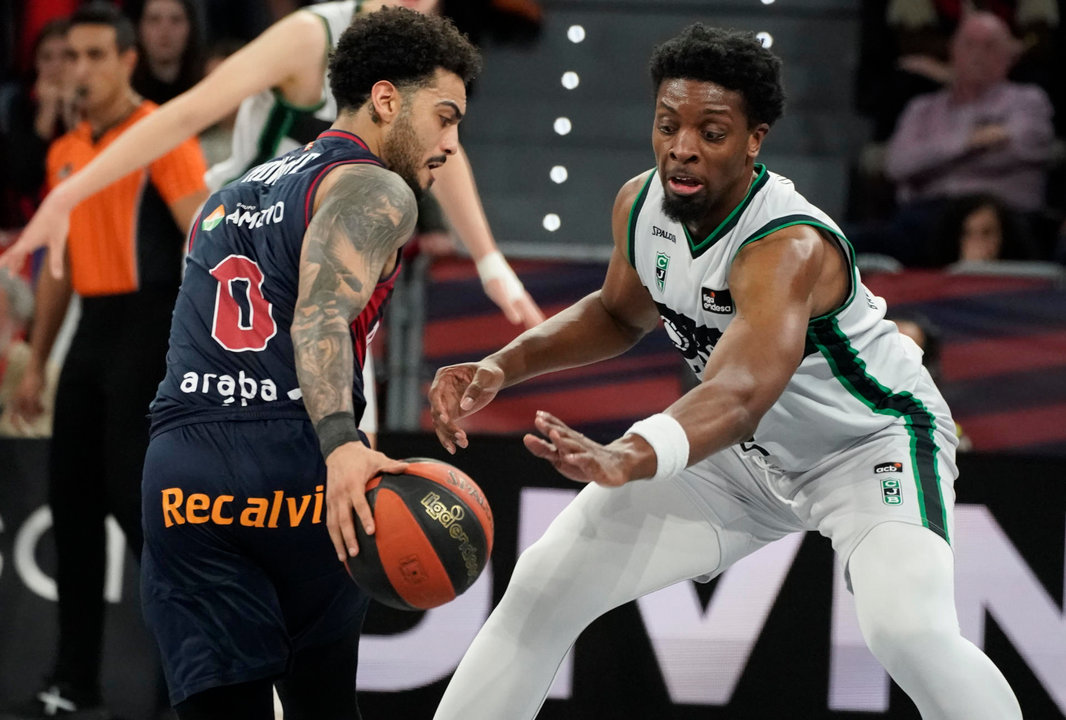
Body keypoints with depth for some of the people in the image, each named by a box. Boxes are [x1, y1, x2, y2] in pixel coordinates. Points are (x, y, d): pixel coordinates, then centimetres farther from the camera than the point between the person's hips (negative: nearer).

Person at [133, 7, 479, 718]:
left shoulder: (229, 198, 27)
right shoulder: (375, 192, 1)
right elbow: (321, 319, -16)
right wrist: (340, 445, -30)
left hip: (184, 468, 5)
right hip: (295, 465, -4)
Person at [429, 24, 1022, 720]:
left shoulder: (790, 248, -36)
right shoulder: (641, 205, -13)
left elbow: (739, 395, -54)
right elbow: (619, 312, 11)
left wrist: (624, 459, -73)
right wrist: (503, 366, -6)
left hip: (873, 441, -7)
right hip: (744, 452, 7)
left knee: (910, 632, -34)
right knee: (546, 584, 0)